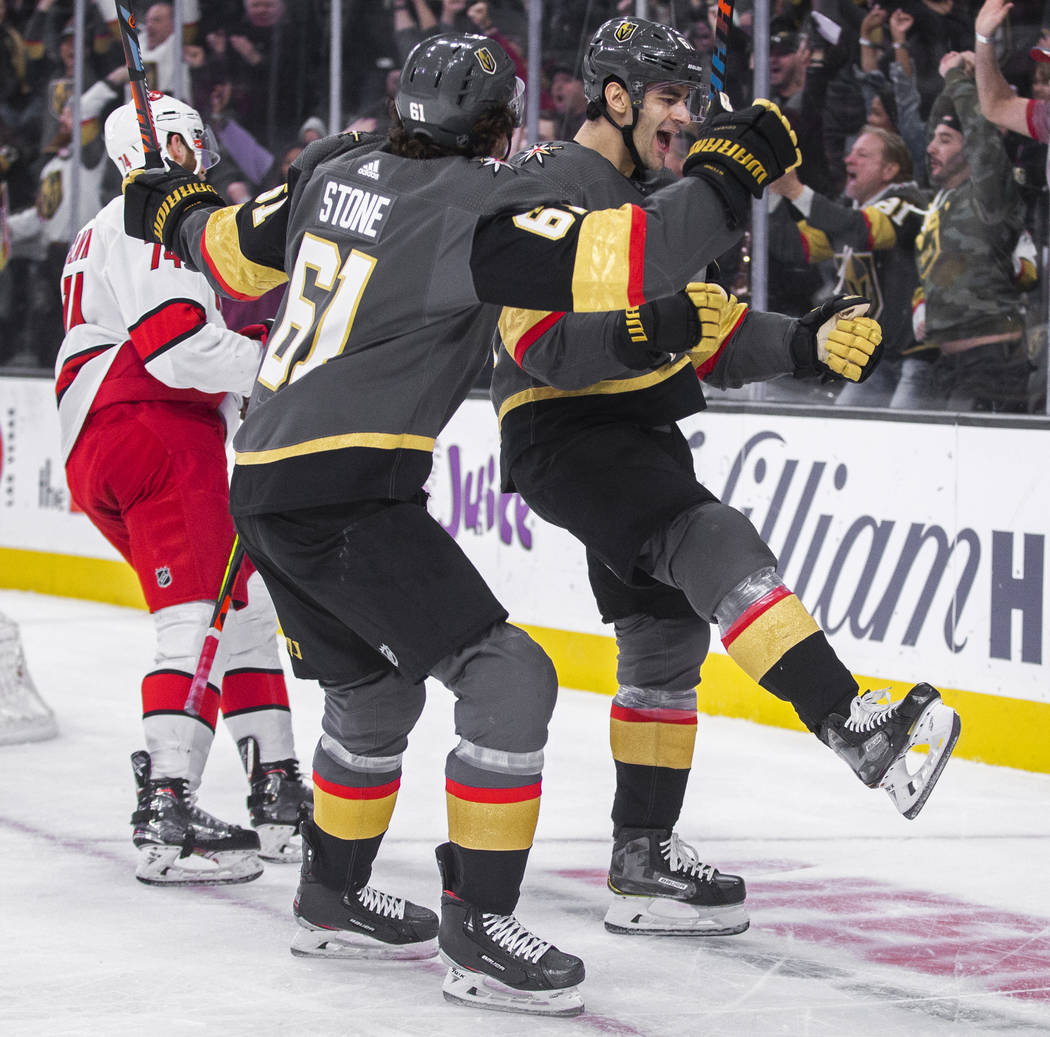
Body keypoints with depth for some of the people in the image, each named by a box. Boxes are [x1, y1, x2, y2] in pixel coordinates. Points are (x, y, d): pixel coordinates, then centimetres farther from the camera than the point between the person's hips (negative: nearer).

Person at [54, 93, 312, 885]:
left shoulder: (108, 233, 29)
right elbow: (177, 343, -19)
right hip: (155, 440, -11)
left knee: (244, 608, 16)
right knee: (201, 619, -16)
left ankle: (277, 794, 19)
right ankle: (167, 817, -24)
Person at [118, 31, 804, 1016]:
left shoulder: (336, 171, 11)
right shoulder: (478, 206, -13)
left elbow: (240, 255, 26)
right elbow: (623, 257, -23)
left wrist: (181, 215, 48)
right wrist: (726, 171, -10)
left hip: (264, 483, 9)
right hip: (346, 495, -9)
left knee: (375, 690, 26)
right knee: (507, 678, -9)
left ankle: (332, 898, 40)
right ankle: (477, 934, -9)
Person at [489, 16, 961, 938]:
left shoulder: (661, 200, 18)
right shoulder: (551, 189, -12)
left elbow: (715, 341, 17)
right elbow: (542, 344, -22)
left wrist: (808, 343, 1)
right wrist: (646, 333, -36)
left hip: (642, 437, 10)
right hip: (562, 435, -10)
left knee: (667, 633, 10)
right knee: (711, 542, -28)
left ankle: (643, 860, 17)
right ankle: (852, 726, -43)